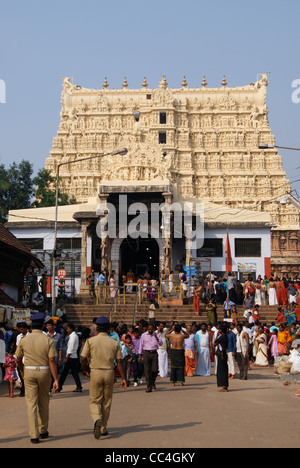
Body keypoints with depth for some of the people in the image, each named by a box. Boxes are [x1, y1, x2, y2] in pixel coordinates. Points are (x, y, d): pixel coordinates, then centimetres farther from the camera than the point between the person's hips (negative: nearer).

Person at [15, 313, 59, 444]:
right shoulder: (48, 340, -8)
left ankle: (34, 435, -3)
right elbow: (52, 361, -14)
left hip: (29, 372, 0)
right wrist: (56, 380, -12)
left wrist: (22, 371, 26)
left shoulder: (24, 340, -3)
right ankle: (43, 431, 26)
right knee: (43, 402, 16)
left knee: (31, 403, 2)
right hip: (44, 372, 0)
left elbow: (18, 360, 6)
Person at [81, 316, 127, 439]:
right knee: (106, 402, 14)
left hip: (95, 373, -1)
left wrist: (86, 370, 11)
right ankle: (103, 429, 20)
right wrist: (123, 378, 2)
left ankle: (97, 420, -21)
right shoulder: (114, 343, 1)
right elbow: (119, 362, -1)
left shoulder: (90, 341, -4)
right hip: (109, 373, 1)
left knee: (94, 401, 8)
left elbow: (83, 359, -7)